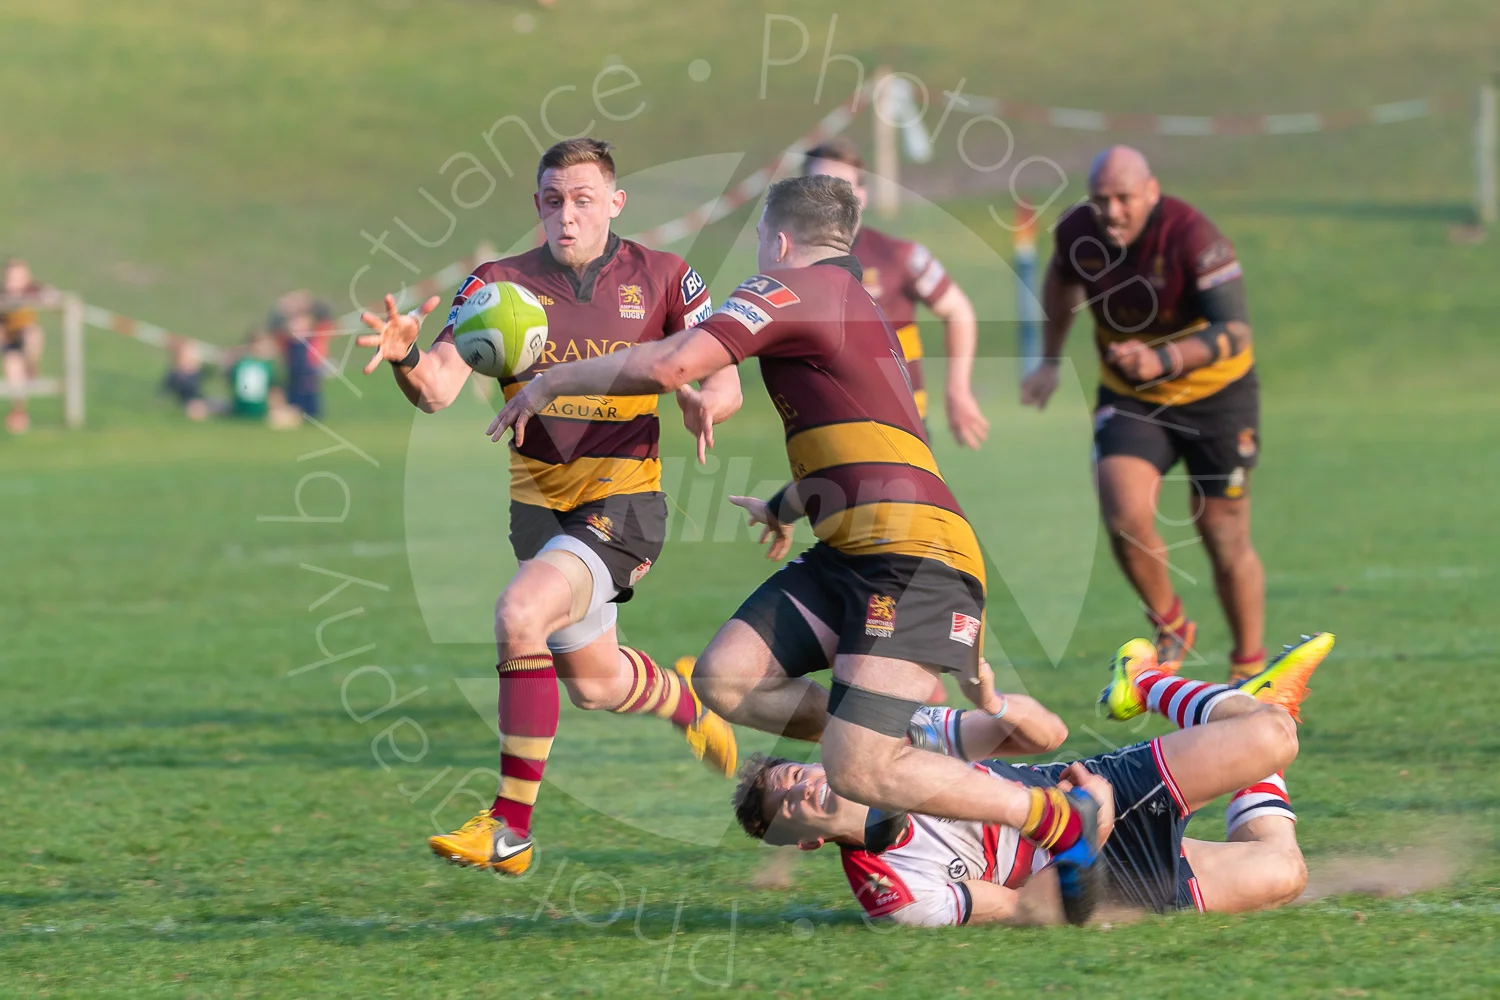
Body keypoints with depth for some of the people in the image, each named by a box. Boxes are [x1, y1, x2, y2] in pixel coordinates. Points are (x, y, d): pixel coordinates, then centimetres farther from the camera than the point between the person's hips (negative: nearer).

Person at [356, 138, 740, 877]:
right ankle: (685, 700, 54)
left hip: (622, 503, -4)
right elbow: (439, 388, -14)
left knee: (520, 613, -29)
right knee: (594, 683, 17)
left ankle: (511, 827, -22)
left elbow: (725, 382, 1)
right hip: (537, 503, 4)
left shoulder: (661, 278, -3)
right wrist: (406, 357, -37)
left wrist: (704, 402, -24)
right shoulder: (500, 284, -3)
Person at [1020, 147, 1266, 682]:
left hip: (1215, 396, -3)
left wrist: (1164, 361, -48)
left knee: (1226, 541, 3)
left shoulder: (1192, 237, -28)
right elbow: (1062, 279, 14)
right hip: (1128, 398, 3)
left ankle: (1250, 667, 24)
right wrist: (1050, 361, 19)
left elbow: (1234, 330, -33)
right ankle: (1170, 628, 8)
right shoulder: (1077, 232, -12)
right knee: (1125, 518, -18)